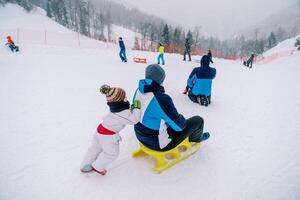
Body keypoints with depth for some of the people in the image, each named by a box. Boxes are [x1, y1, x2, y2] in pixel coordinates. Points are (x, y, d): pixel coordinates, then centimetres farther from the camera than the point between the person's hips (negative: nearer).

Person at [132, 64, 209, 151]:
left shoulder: (138, 91, -8)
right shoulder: (162, 98, -33)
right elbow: (179, 125, -21)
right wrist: (182, 119, 3)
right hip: (159, 143, -7)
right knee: (198, 120, 5)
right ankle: (196, 138, 38)